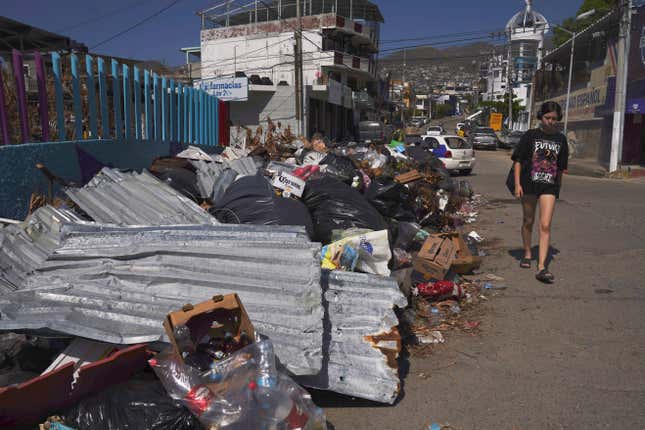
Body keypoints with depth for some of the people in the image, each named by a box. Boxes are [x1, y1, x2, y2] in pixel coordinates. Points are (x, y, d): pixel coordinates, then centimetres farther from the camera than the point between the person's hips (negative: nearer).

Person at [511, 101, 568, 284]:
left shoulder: (561, 139, 7)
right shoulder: (530, 135, -1)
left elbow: (560, 167, 15)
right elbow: (518, 160, -2)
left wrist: (559, 186, 15)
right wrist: (517, 184, -9)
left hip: (549, 186, 1)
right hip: (529, 184, -1)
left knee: (545, 226, -9)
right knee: (528, 222, 14)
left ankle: (542, 267, -11)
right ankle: (527, 254, 35)